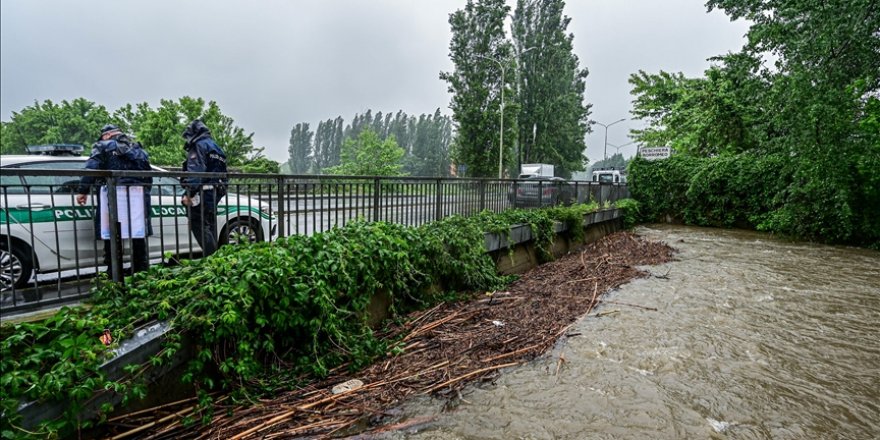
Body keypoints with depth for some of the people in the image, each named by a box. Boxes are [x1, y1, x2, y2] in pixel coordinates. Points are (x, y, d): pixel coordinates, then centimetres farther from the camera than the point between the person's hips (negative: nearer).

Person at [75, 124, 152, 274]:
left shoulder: (103, 146, 11)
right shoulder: (138, 149, 22)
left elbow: (91, 168, -2)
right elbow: (148, 173, 19)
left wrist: (83, 190, -3)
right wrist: (145, 191, 24)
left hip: (113, 192, -3)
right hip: (137, 193, 3)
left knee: (112, 235, 0)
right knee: (139, 235, 5)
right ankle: (142, 271, 8)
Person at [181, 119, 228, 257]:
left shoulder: (199, 145, -4)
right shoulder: (215, 146, 24)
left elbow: (195, 171, -18)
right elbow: (222, 172, 25)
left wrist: (188, 193, -23)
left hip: (202, 193, -9)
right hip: (215, 194, 9)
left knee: (199, 226, -10)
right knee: (209, 227, 12)